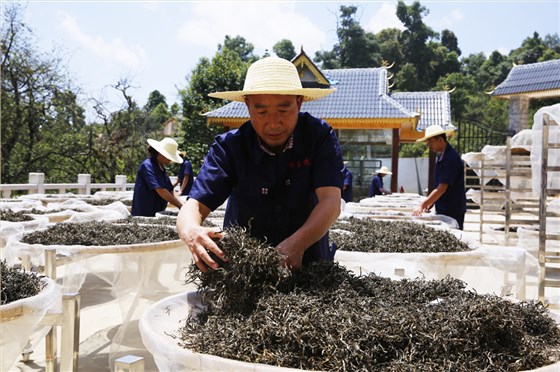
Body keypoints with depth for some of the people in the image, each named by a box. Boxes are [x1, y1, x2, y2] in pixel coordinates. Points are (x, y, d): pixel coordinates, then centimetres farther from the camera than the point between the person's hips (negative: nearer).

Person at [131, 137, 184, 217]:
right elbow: (161, 191, -22)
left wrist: (183, 204, -7)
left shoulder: (161, 169, 12)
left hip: (158, 214, 8)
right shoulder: (147, 166, -13)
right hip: (144, 214, -8)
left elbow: (170, 193, 10)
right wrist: (181, 206, -22)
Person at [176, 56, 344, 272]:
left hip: (308, 264, -1)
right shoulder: (229, 146, -10)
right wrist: (190, 232, -39)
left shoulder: (320, 137, -10)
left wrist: (297, 243, -39)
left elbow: (331, 202, -20)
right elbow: (195, 206, -14)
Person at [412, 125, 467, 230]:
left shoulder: (451, 158, -18)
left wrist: (422, 205, -22)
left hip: (452, 212, -9)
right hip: (442, 209, 9)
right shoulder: (441, 157, 12)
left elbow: (442, 188, -22)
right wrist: (430, 203, 8)